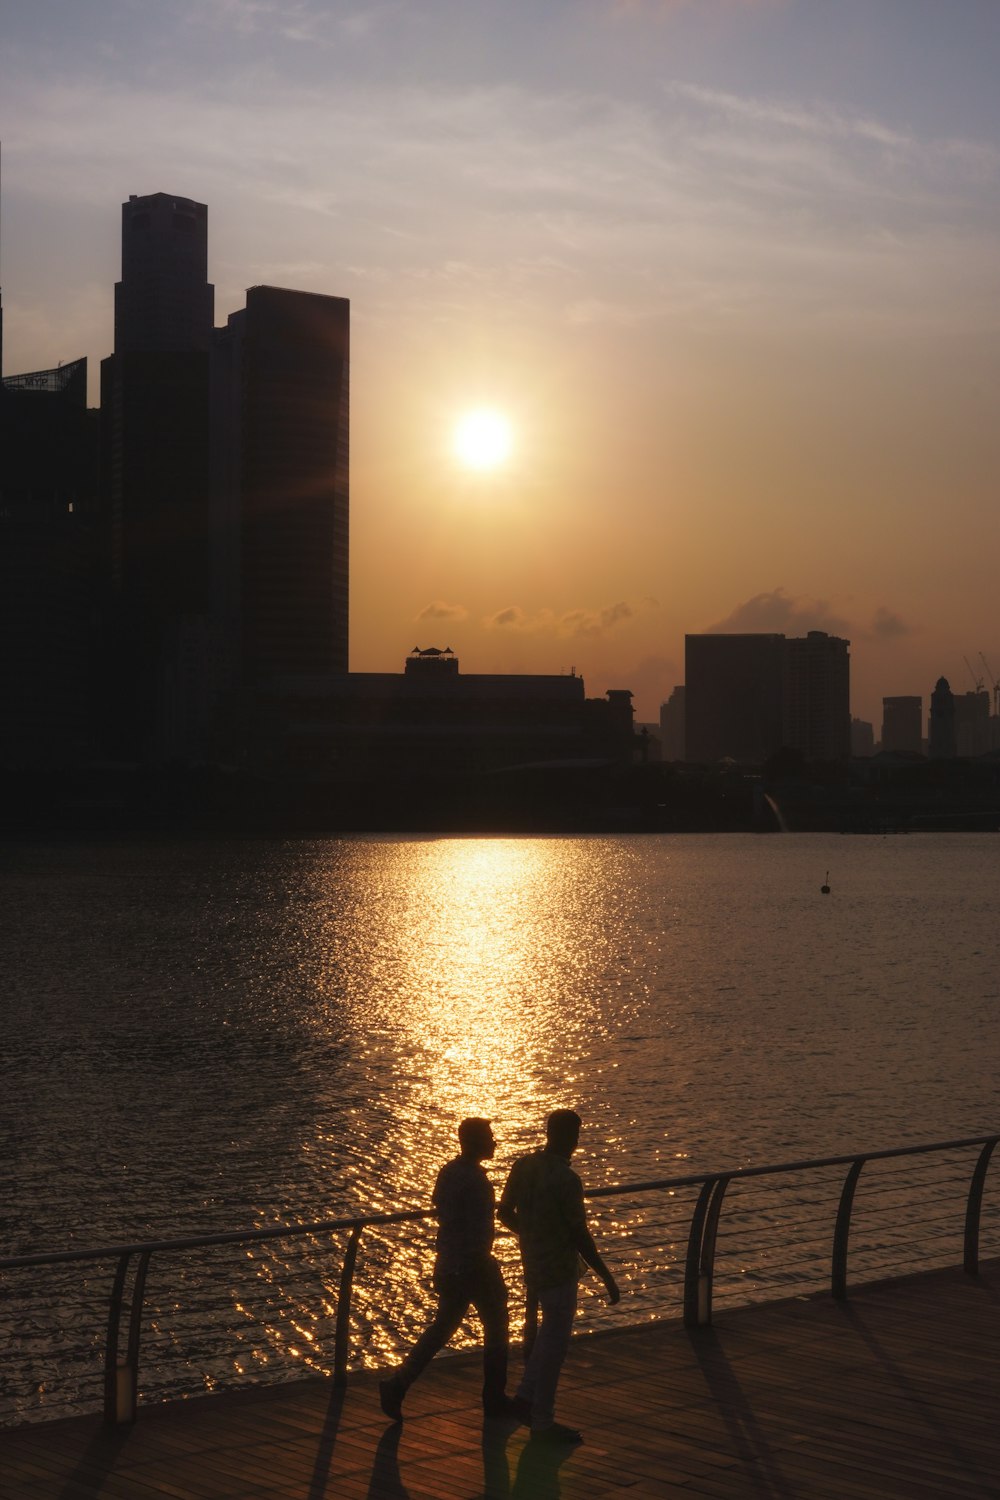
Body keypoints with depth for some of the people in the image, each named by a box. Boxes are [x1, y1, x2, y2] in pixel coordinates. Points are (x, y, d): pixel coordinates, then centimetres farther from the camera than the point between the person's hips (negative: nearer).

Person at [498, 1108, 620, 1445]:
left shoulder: (523, 1165, -1)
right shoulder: (566, 1180, -23)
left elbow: (505, 1212, 10)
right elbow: (581, 1237, -19)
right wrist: (607, 1278, -10)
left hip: (532, 1263, 8)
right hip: (558, 1269, -8)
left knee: (550, 1331, 26)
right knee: (555, 1344, 3)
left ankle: (527, 1394, 26)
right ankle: (543, 1422, 10)